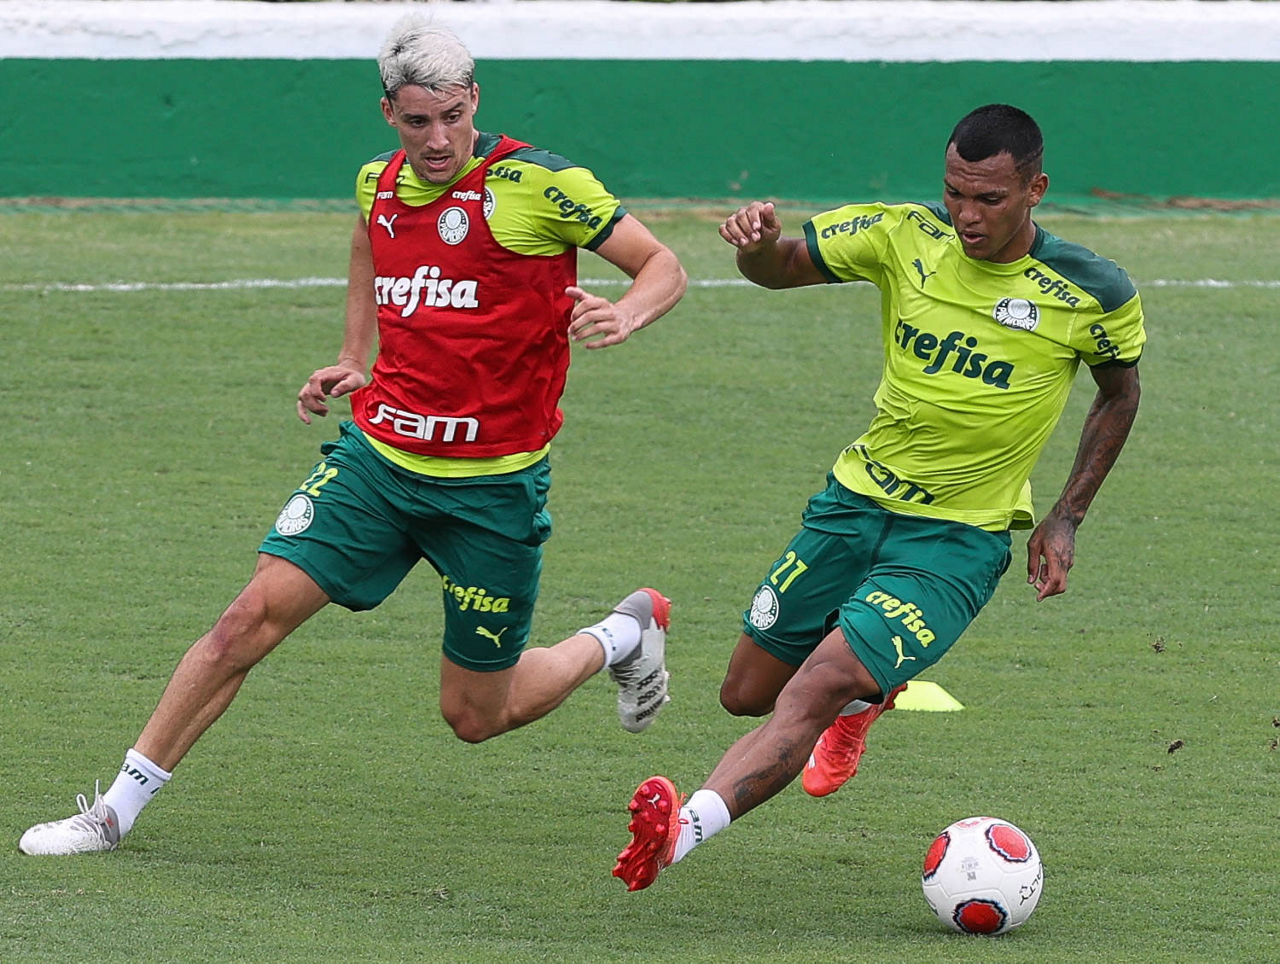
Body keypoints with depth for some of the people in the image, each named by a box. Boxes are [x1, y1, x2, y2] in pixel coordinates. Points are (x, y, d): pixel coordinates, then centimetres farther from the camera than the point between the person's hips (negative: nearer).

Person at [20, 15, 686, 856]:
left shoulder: (538, 184, -13)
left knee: (476, 716, 5)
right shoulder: (379, 187, 3)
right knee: (253, 616, -9)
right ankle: (118, 808, 0)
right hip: (378, 455, 4)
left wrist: (624, 315, -29)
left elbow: (666, 268, -8)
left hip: (491, 486, -4)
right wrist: (352, 363, 13)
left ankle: (622, 635, 34)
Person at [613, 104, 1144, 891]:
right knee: (747, 693, 13)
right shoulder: (906, 238, -8)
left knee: (819, 685, -24)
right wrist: (759, 244, -25)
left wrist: (1067, 521, 3)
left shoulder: (1094, 295, -12)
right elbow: (784, 267, 1)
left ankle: (684, 827, -36)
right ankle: (866, 698, 46)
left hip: (960, 538, -4)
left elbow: (1120, 390, 7)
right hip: (857, 500, 5)